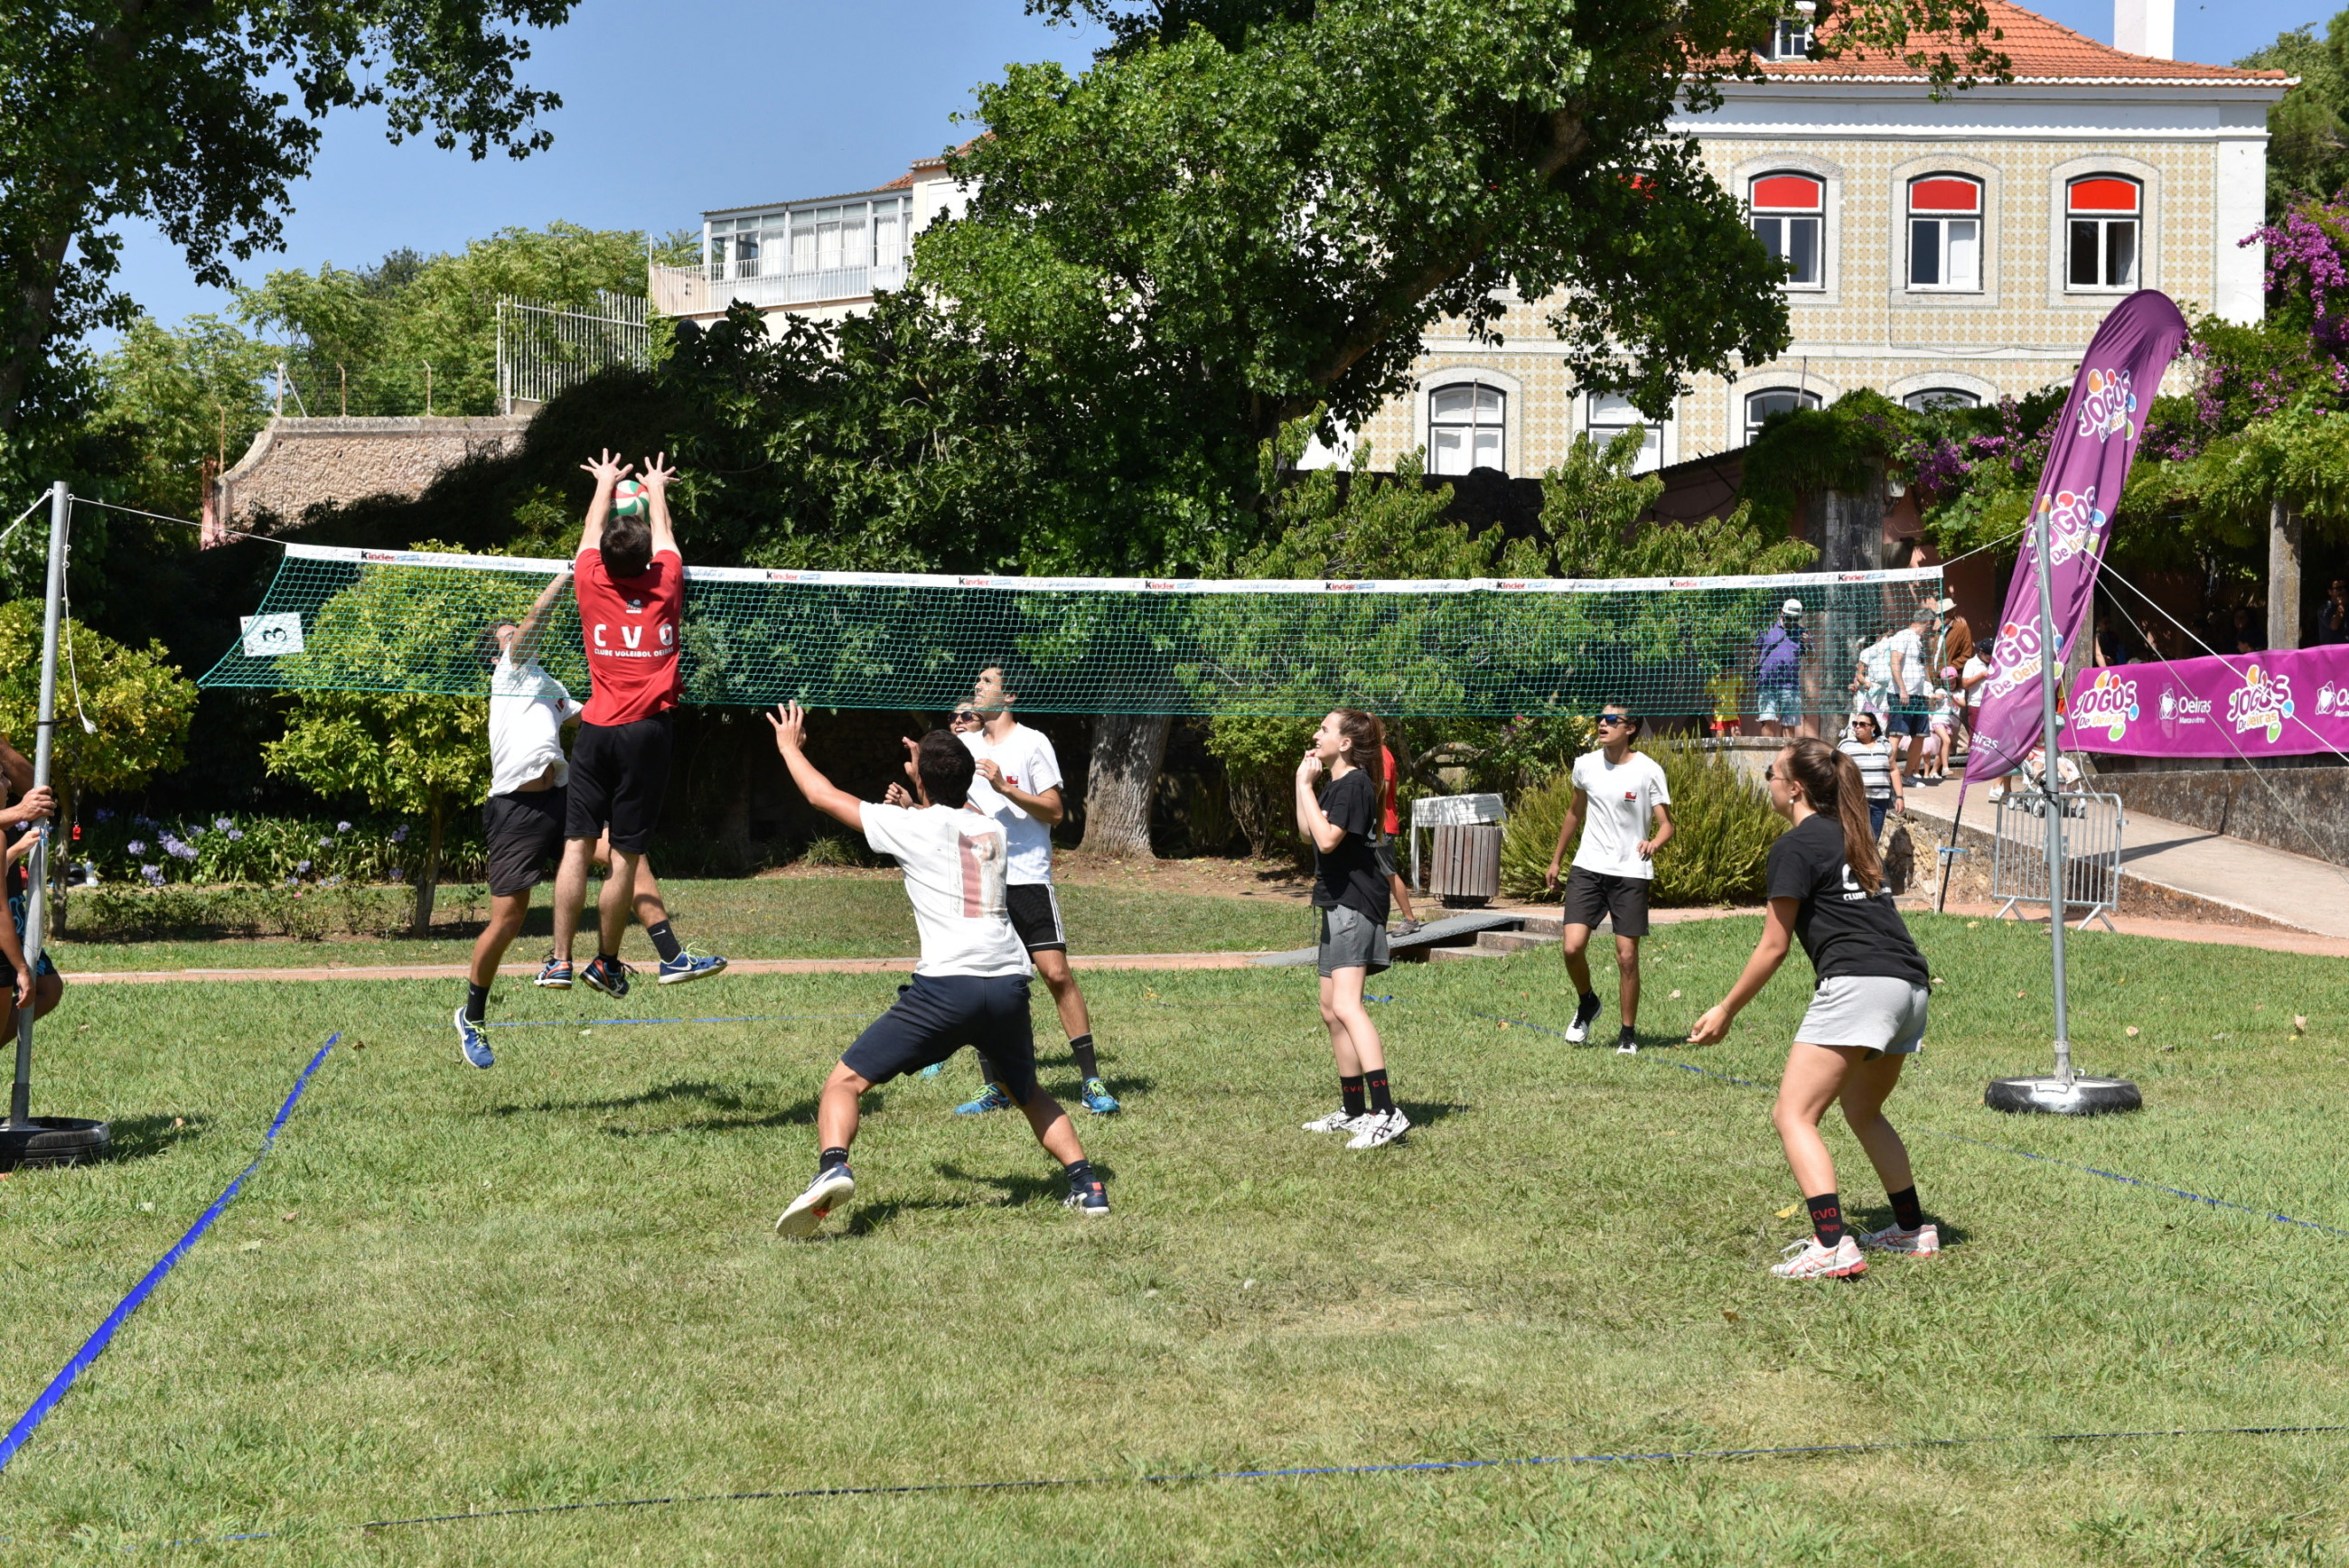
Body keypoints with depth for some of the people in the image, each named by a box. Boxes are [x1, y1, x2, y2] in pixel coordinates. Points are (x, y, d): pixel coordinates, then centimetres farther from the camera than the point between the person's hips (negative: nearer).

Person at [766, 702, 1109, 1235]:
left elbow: (824, 796, 16)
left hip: (947, 985, -5)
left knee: (846, 1081, 1)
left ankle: (833, 1167, -24)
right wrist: (940, 774, 56)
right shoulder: (994, 831, 18)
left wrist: (790, 747, 32)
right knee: (1030, 1094, 28)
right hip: (1009, 984, 5)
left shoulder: (912, 826, 5)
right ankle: (1086, 1183, 16)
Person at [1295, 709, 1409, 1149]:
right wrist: (1302, 783, 15)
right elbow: (1308, 832, 23)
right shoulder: (1336, 784, 17)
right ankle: (1354, 1111, 24)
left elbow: (1327, 839, -24)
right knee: (1332, 1010, 15)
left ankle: (1386, 1113, -32)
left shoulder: (1354, 784, -14)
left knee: (1346, 1006, -23)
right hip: (1337, 906, 11)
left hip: (1355, 906, -11)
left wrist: (1306, 786, -17)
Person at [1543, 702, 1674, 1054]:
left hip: (1631, 873, -3)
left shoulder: (1648, 771, -8)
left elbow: (1666, 824, -7)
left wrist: (1654, 843, -30)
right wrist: (1556, 859, 25)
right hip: (1588, 868, 3)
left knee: (1627, 956, -2)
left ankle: (1628, 1032, 15)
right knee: (1573, 947, -10)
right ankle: (1587, 1003, 19)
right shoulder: (1585, 765, 4)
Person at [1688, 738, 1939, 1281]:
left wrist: (1726, 1011, 5)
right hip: (1910, 985, 9)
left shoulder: (1796, 845, -2)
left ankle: (1833, 1246, -21)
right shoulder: (1851, 837, 22)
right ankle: (1913, 1230, 30)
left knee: (1793, 1115, -9)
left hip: (1858, 985, -9)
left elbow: (1774, 947, -2)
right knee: (1863, 1112, 26)